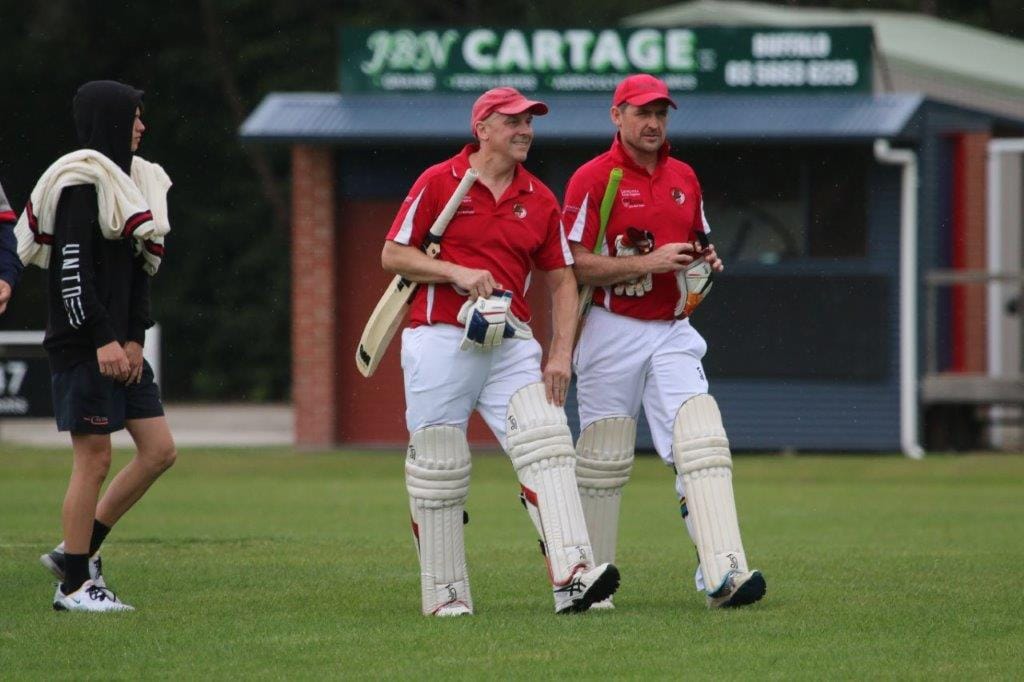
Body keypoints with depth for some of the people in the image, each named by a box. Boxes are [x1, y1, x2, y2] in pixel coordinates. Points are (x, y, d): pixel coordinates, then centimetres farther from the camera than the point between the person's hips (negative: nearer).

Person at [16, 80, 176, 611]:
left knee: (159, 450, 6)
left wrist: (134, 339, 6)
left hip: (120, 346, 9)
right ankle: (74, 584, 3)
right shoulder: (81, 185, -13)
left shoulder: (129, 180, 16)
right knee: (94, 459, -5)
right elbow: (71, 270, -19)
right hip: (83, 346, -9)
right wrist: (102, 340, -22)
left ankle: (79, 550, 13)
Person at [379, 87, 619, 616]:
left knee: (546, 444, -16)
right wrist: (457, 272, -15)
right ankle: (444, 593, 10)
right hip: (440, 341, -3)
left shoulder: (540, 200, 11)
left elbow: (562, 281, 13)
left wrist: (561, 354, 1)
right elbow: (393, 256, 0)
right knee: (438, 471, 0)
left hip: (511, 344, 3)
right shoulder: (439, 183, 0)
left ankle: (572, 576, -26)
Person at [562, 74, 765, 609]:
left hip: (673, 333, 5)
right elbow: (577, 265, -12)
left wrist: (706, 260, 2)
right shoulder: (592, 179, -6)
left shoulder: (684, 178, 14)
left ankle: (723, 574, -22)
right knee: (603, 459, 2)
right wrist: (649, 263, -21)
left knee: (702, 443, -12)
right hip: (613, 333, -4)